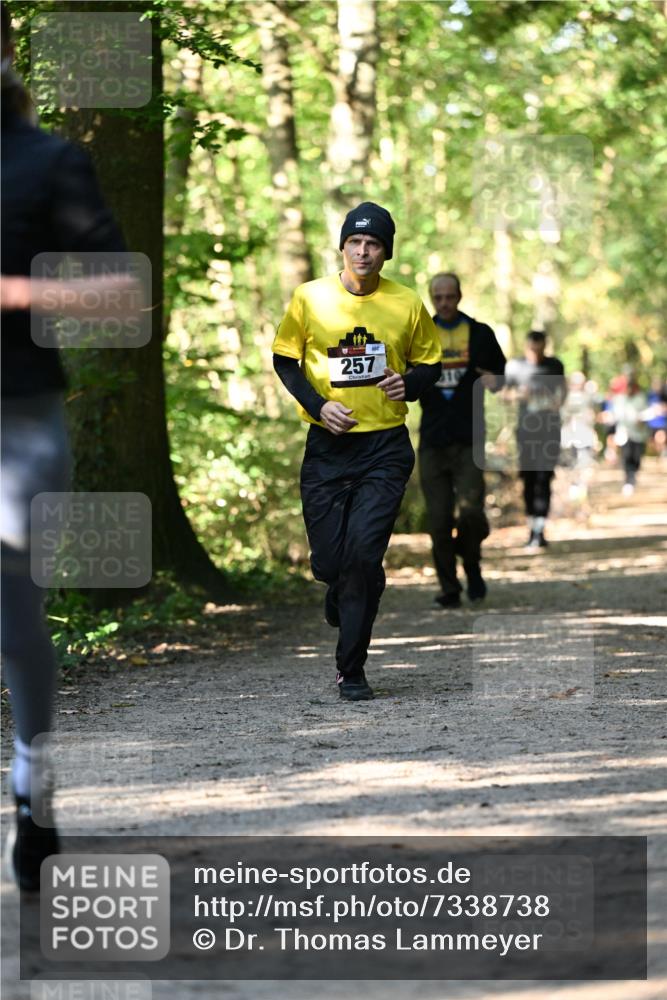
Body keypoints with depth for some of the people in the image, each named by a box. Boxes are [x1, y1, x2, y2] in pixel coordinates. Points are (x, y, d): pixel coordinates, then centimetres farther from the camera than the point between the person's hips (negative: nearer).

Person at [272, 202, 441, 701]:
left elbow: (430, 363, 13)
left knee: (363, 553, -13)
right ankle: (344, 596, 40)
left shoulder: (407, 304, 2)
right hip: (328, 445, 1)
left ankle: (352, 668, -4)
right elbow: (284, 359, 8)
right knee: (327, 560, 1)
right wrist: (318, 404, -8)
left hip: (386, 446, -1)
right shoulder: (311, 298, 0)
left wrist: (410, 384, -10)